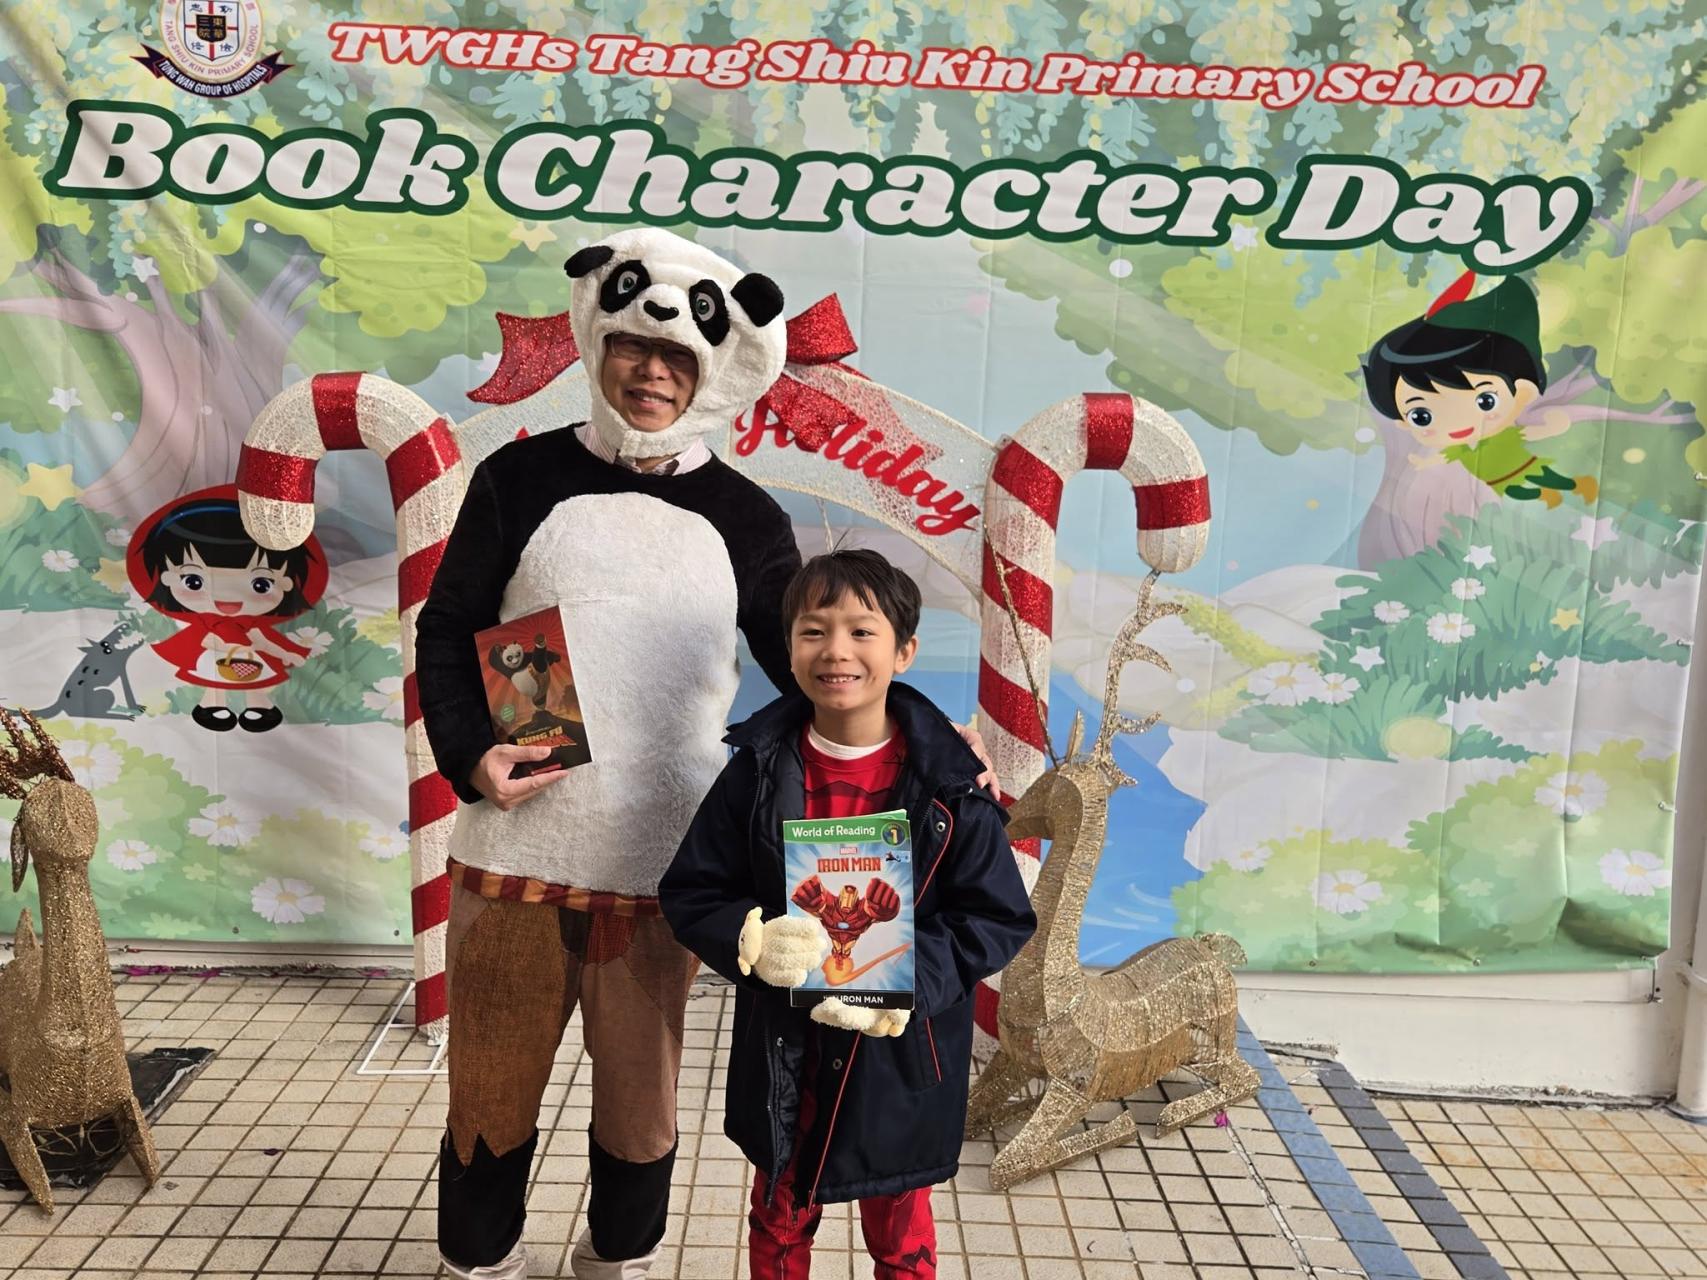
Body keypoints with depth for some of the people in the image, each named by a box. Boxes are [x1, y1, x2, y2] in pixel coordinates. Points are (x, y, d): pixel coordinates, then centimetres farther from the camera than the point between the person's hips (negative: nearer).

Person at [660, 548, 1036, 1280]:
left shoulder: (948, 782, -14)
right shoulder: (760, 770, -10)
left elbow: (1001, 919, -10)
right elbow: (689, 894, -3)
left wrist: (898, 977, -23)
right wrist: (755, 940, -23)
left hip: (902, 1056, -1)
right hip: (781, 1050, 2)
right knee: (779, 1219, 24)